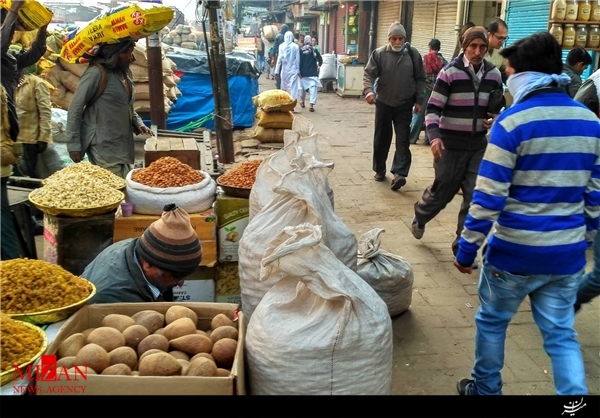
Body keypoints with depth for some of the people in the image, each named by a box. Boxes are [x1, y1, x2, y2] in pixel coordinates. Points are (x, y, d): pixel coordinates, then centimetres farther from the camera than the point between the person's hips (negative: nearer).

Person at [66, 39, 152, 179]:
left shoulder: (124, 73, 12)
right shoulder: (97, 72, -13)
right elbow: (75, 108, -12)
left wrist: (138, 124, 5)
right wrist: (73, 144, -14)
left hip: (123, 145, 9)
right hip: (103, 147, -8)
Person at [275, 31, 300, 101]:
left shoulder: (281, 46, -3)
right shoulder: (296, 46, -5)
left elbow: (279, 59, -3)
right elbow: (297, 59, -1)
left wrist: (277, 71, 1)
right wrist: (298, 70, 7)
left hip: (284, 70, 2)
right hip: (293, 70, -1)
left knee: (284, 87, 13)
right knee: (293, 87, -2)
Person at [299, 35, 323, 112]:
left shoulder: (301, 50, -3)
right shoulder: (314, 50, -4)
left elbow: (299, 61, -4)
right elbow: (320, 59, -1)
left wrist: (299, 71, 3)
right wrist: (319, 65, 20)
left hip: (303, 73, 2)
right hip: (313, 73, -2)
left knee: (303, 88, 20)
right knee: (313, 88, -7)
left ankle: (302, 101, 38)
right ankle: (311, 105, -20)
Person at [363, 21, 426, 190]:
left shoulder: (413, 54, -3)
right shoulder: (379, 54, -5)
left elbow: (420, 79, 3)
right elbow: (369, 74, -10)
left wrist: (418, 101, 0)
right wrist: (368, 90, -29)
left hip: (405, 104, 0)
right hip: (383, 103, 1)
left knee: (403, 140, -6)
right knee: (381, 138, 10)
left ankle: (399, 173, -8)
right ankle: (379, 170, 25)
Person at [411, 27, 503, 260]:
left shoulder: (494, 74, 4)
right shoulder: (450, 72, -11)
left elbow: (496, 109, 16)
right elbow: (433, 108, -12)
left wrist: (495, 120, -6)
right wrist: (434, 136, -27)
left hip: (479, 145, 4)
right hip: (451, 144, -4)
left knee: (475, 197, 2)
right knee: (443, 191, 7)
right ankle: (420, 217, 40)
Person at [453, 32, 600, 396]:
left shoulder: (513, 121, -15)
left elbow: (489, 196, -16)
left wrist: (467, 247, -8)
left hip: (515, 251, -4)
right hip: (568, 254, 5)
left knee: (492, 322, 17)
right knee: (561, 334, 16)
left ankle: (485, 390, 34)